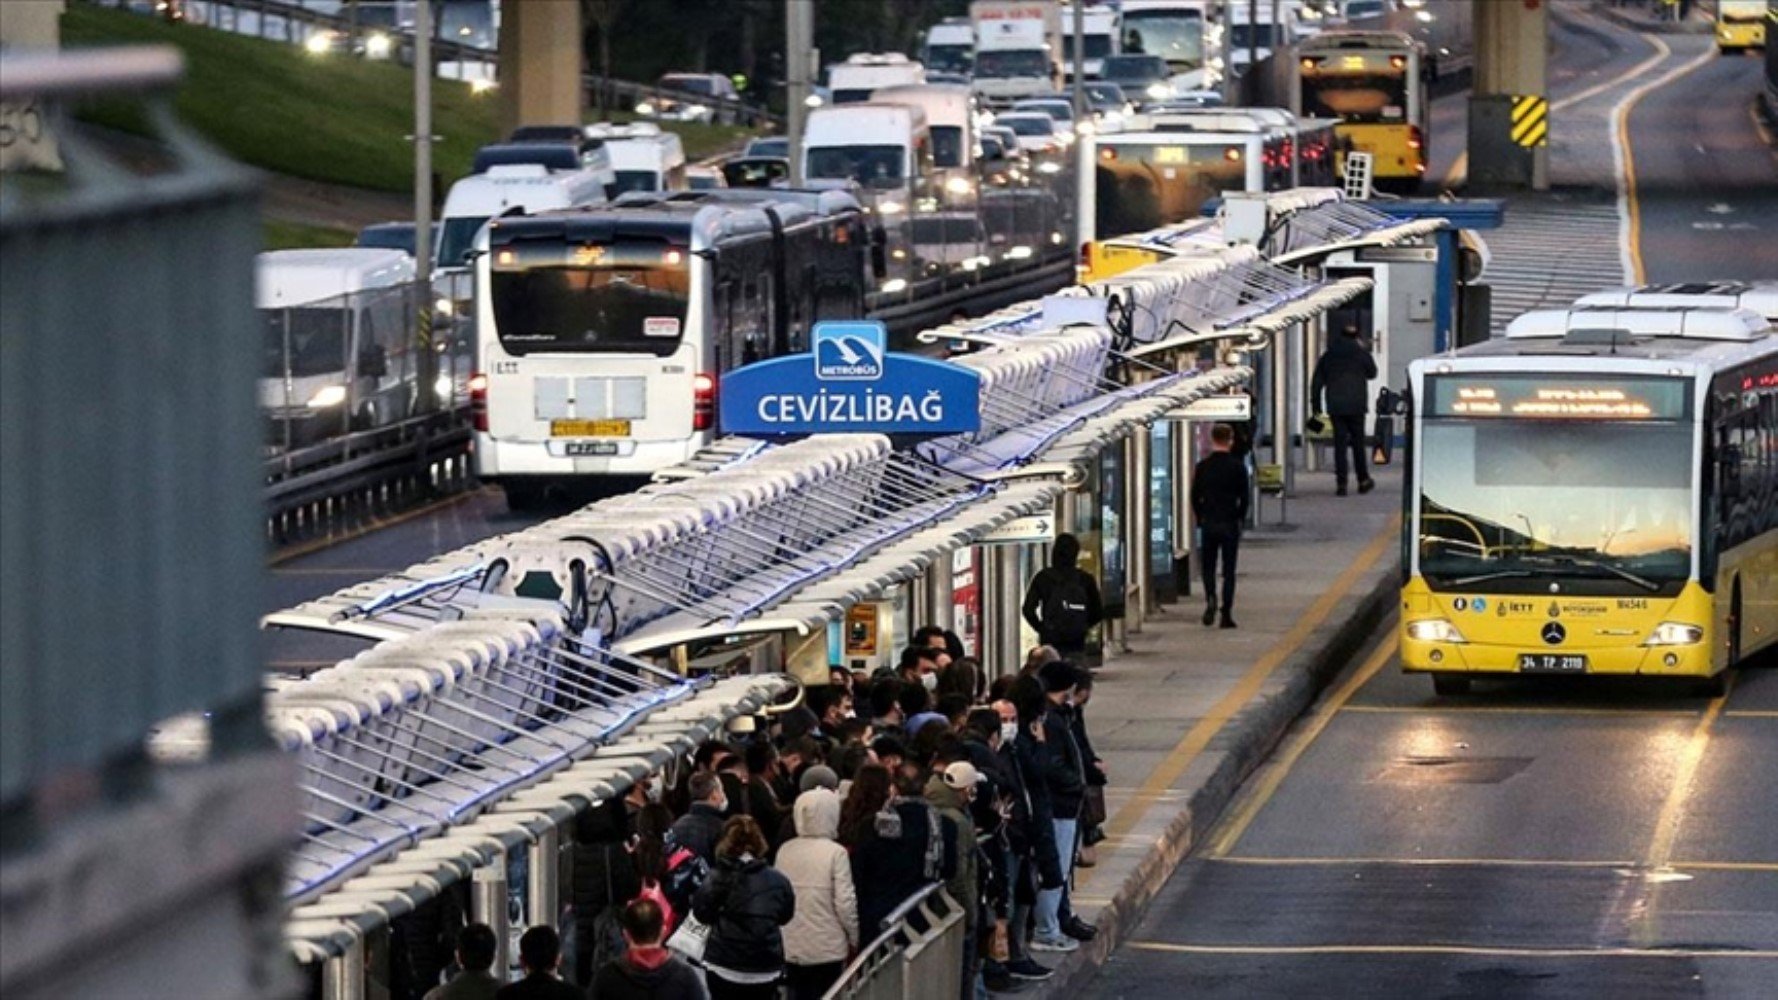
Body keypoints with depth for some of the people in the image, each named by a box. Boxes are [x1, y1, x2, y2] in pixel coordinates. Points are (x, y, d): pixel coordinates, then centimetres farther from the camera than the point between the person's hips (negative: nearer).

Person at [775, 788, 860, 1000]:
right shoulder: (835, 853, -13)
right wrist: (854, 937, 4)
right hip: (827, 947, -4)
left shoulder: (785, 851, -1)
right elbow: (845, 903, -12)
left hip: (792, 947, 4)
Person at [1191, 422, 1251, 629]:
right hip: (1230, 524, -1)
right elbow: (1244, 498, -4)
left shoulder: (1202, 467, 0)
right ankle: (1226, 614, 1)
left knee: (1208, 566, 13)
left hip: (1208, 524, 1)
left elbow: (1195, 497, 3)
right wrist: (1240, 520, 9)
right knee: (1229, 570, 4)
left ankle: (1210, 599, -13)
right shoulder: (1237, 467, -6)